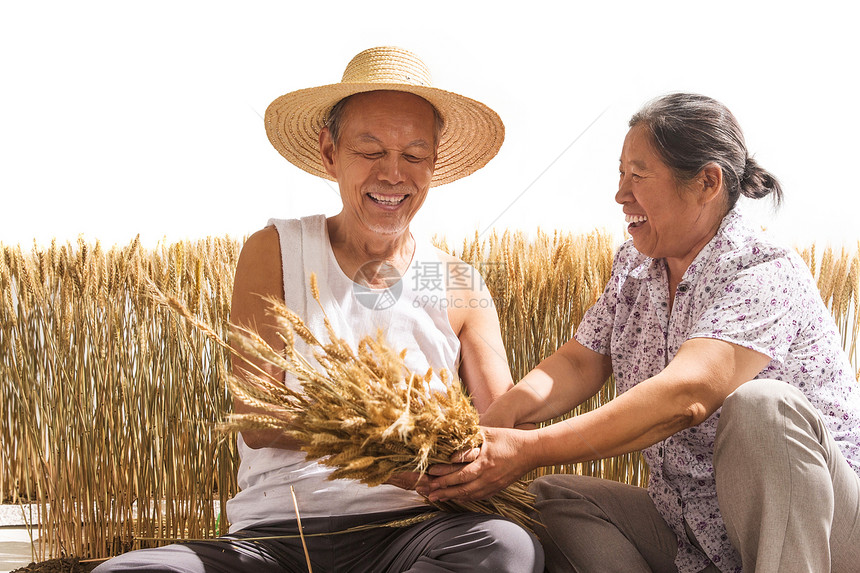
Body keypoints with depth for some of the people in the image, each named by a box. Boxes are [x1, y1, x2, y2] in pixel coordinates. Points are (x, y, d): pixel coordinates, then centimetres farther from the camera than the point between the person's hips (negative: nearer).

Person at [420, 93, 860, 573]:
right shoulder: (634, 267, 7)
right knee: (551, 497, -10)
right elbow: (580, 361, 1)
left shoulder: (767, 275, -19)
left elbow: (683, 396, -33)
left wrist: (530, 449, -37)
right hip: (692, 533, 7)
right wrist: (502, 414, -22)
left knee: (760, 406, -34)